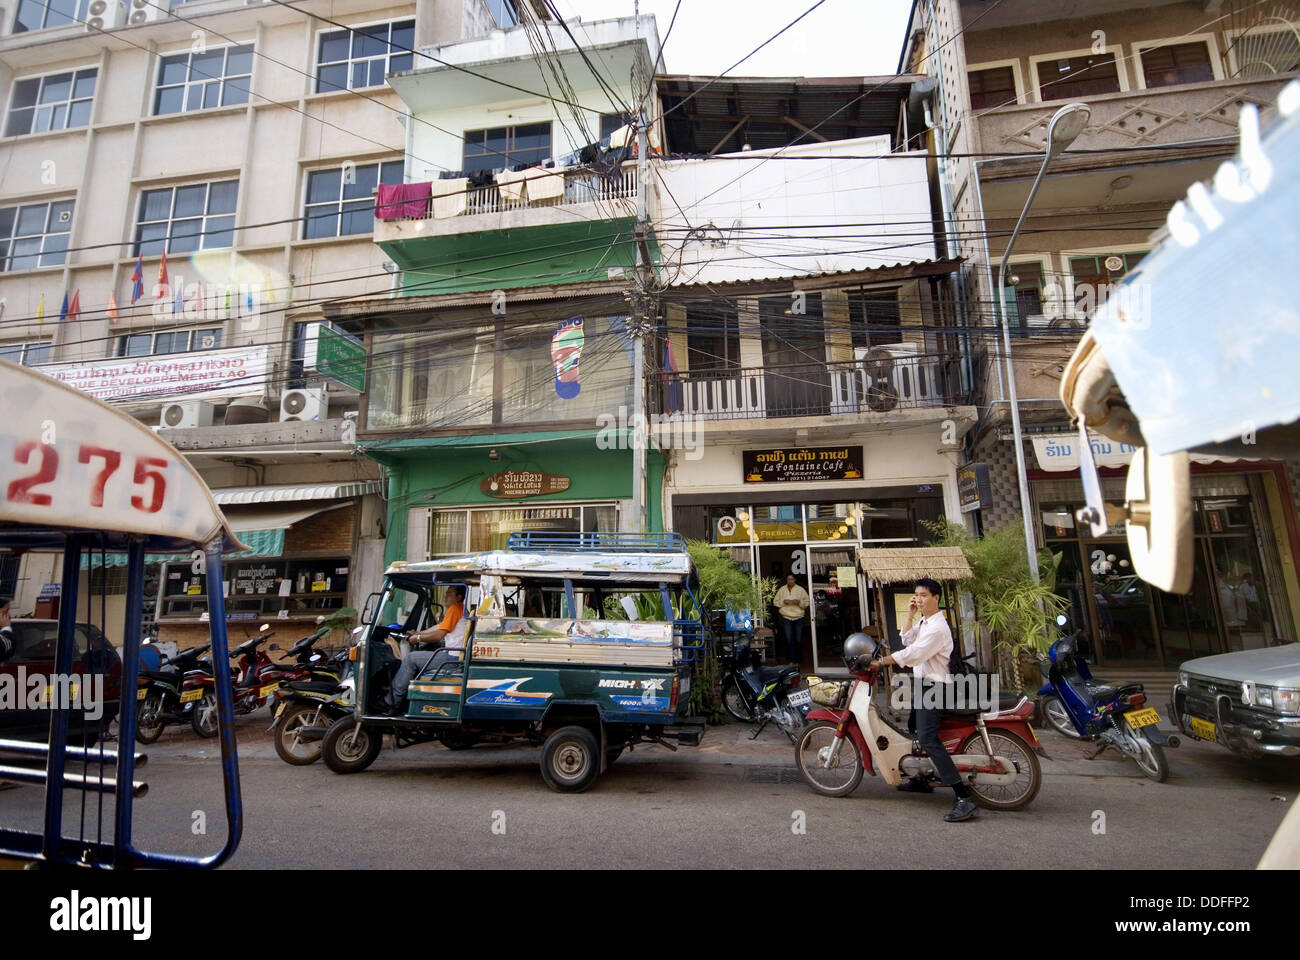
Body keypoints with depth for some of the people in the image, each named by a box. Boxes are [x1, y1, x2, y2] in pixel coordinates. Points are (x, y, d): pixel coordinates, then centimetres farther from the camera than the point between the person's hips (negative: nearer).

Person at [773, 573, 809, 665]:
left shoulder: (801, 590, 4)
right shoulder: (781, 590, 6)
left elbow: (807, 602, 3)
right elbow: (775, 602, 8)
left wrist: (799, 602, -14)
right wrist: (783, 602, -9)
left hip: (799, 618, 0)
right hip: (786, 618, 0)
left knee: (799, 640, 3)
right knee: (789, 640, -3)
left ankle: (798, 660, 15)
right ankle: (791, 660, 6)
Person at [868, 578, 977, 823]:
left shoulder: (937, 627, -19)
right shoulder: (924, 622, 14)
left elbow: (912, 655, -24)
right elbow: (907, 641, 6)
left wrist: (880, 662, -19)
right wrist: (910, 615, -1)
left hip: (933, 688, -11)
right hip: (923, 685, 11)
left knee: (928, 740, -20)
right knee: (913, 730, 22)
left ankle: (963, 798, -21)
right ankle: (921, 780, 38)